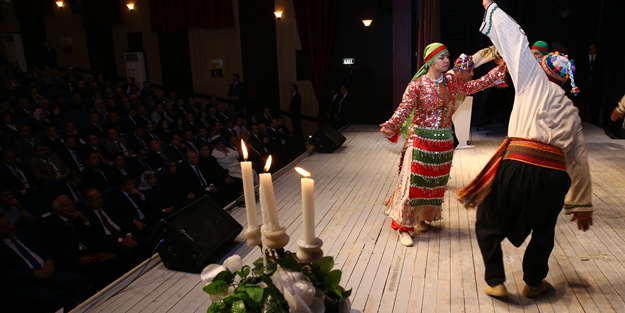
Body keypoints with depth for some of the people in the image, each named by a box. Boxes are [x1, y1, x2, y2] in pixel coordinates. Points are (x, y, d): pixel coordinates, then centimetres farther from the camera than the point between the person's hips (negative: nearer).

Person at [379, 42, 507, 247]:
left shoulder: (451, 81, 5)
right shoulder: (417, 85, -12)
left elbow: (472, 87, 17)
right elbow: (404, 109, -21)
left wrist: (500, 70, 14)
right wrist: (391, 125, -40)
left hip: (444, 140, 6)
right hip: (421, 140, -6)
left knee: (435, 183, 13)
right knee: (414, 182, -5)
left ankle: (423, 218, 32)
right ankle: (404, 227, 5)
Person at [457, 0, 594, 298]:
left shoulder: (535, 81, 10)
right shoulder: (571, 111, 22)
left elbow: (516, 40, 10)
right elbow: (579, 160, 21)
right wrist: (582, 205, 26)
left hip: (520, 165, -5)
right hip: (555, 175, 5)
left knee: (488, 223, 16)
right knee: (543, 229, 29)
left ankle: (495, 282, 19)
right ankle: (533, 282, 42)